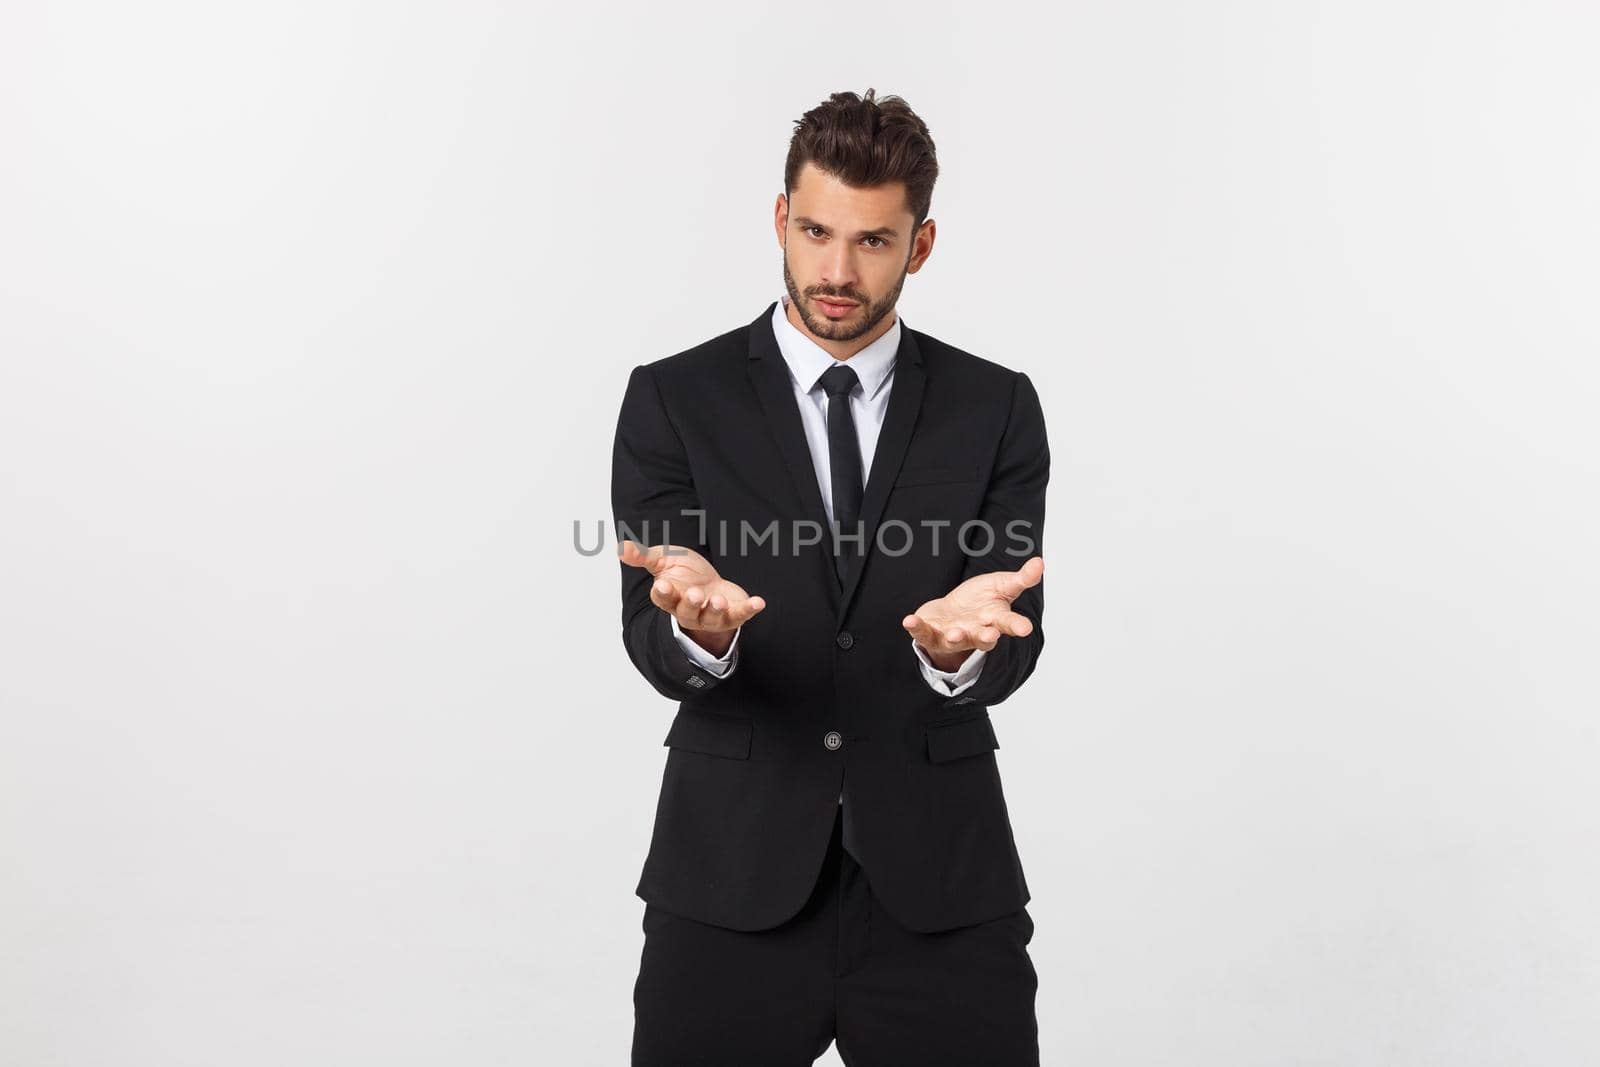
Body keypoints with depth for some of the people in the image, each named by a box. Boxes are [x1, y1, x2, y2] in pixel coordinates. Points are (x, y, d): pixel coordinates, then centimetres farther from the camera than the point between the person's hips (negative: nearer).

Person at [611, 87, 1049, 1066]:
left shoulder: (996, 408, 1)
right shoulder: (675, 399, -1)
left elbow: (1013, 657, -5)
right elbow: (651, 645, -7)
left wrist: (963, 642, -28)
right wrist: (698, 626, -30)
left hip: (939, 883, 1)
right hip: (733, 879, 0)